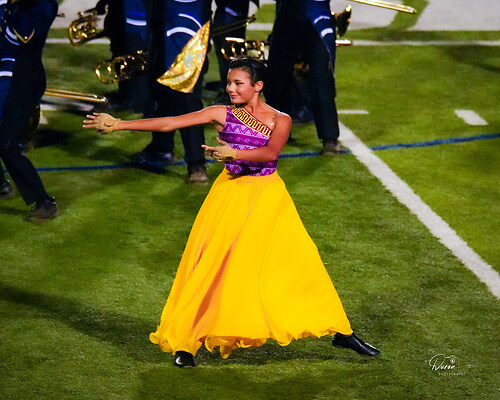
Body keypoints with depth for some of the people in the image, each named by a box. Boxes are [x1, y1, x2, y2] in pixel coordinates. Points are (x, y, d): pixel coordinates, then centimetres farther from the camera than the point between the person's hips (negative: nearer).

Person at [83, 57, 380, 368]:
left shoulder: (280, 120, 1)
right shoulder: (222, 114, 1)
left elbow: (270, 152, -19)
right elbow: (169, 123, -4)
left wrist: (234, 153, -35)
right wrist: (117, 125, -8)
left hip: (268, 197, 0)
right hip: (232, 194, 0)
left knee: (300, 261, -1)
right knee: (214, 265, -7)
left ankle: (341, 332, 11)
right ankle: (185, 342, 1)